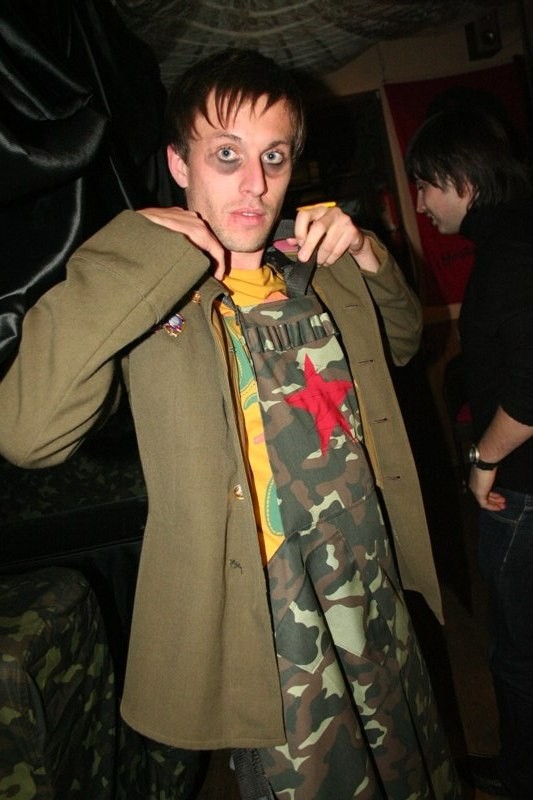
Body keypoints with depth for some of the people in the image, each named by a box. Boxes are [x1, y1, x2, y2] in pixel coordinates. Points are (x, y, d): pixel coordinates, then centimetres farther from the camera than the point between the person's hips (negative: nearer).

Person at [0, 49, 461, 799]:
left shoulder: (321, 272, 4)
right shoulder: (144, 300, -14)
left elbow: (403, 341, 21)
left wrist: (370, 259, 1)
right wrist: (135, 258, -26)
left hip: (380, 601, 7)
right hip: (270, 640, -6)